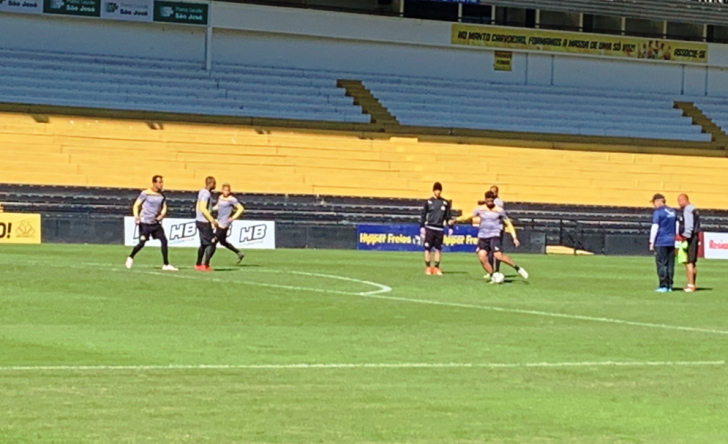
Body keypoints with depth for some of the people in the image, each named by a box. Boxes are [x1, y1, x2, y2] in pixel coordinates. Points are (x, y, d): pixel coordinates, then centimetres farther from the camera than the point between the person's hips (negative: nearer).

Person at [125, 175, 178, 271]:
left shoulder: (162, 195, 7)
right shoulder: (145, 193, -8)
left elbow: (164, 208, 10)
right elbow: (136, 205, -6)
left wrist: (162, 215, -12)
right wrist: (136, 216, -23)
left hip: (156, 223, 5)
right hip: (145, 223, -5)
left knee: (164, 241, -6)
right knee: (142, 243, -2)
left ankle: (166, 265, -1)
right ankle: (130, 257, 25)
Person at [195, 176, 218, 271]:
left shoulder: (202, 192, 13)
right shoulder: (206, 194, -16)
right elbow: (203, 209, -24)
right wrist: (212, 220, -22)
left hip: (199, 220, 10)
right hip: (204, 222, -10)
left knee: (204, 244, 18)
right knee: (211, 244, -8)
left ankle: (198, 265, 23)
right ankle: (205, 265, -11)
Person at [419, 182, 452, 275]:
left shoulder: (446, 203, 7)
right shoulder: (429, 202, 3)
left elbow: (448, 216, 12)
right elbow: (423, 215, 6)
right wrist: (422, 226, 0)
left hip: (440, 229, 1)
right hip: (429, 228, -1)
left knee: (438, 249, 2)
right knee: (428, 248, -2)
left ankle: (436, 268, 9)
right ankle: (428, 267, 4)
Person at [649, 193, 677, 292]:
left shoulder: (658, 212, -7)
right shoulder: (673, 212, 14)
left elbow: (655, 227, -11)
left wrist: (652, 242, -7)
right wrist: (675, 241, 19)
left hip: (661, 243, -6)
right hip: (671, 242, 6)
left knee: (661, 264, -4)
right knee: (670, 265, 8)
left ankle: (663, 286, -6)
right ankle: (669, 286, 9)